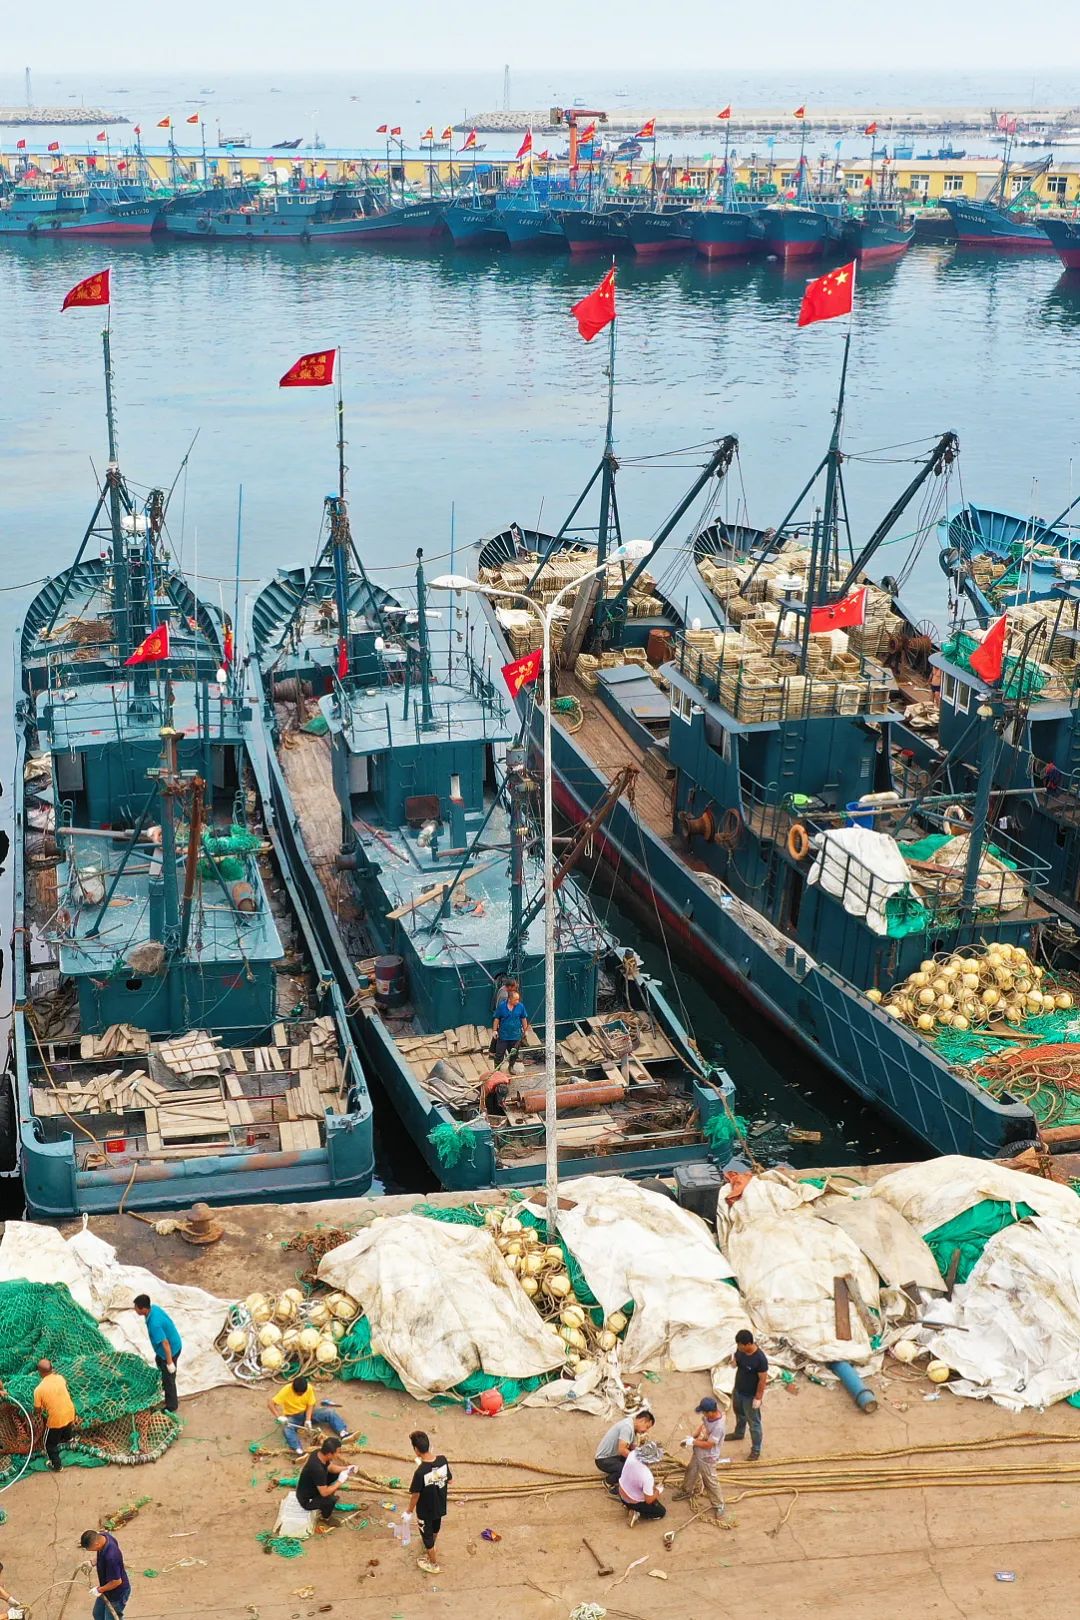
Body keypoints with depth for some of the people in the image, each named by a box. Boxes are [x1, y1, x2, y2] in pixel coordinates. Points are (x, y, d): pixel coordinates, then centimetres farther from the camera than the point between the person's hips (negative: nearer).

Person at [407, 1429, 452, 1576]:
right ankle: (430, 1546, 62)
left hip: (425, 1510, -5)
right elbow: (449, 1480, -3)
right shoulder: (442, 1460, -21)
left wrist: (409, 1510, -4)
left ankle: (433, 1564, 40)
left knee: (427, 1534, 21)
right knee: (435, 1527, 34)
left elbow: (415, 1495, -22)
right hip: (440, 1505, 6)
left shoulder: (420, 1472, -37)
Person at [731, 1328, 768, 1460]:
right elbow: (736, 1358, 6)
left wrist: (758, 1398, -17)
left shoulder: (760, 1359, -34)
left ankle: (756, 1450, 30)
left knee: (754, 1423, 12)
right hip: (738, 1390, 7)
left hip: (750, 1396, -7)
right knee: (739, 1414, 32)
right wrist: (734, 1362, -19)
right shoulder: (740, 1349, -15)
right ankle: (738, 1433, 58)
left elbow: (763, 1380, -24)